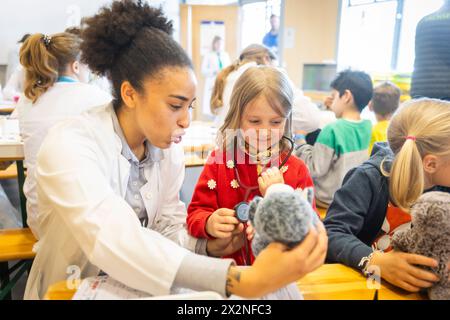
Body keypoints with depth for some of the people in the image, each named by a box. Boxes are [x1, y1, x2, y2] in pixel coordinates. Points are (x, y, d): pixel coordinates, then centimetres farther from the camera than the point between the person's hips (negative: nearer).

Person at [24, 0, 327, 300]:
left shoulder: (168, 147, -6)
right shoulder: (69, 146, -23)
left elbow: (165, 229, 0)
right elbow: (117, 243, -36)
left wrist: (208, 247, -19)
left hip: (139, 287, 4)